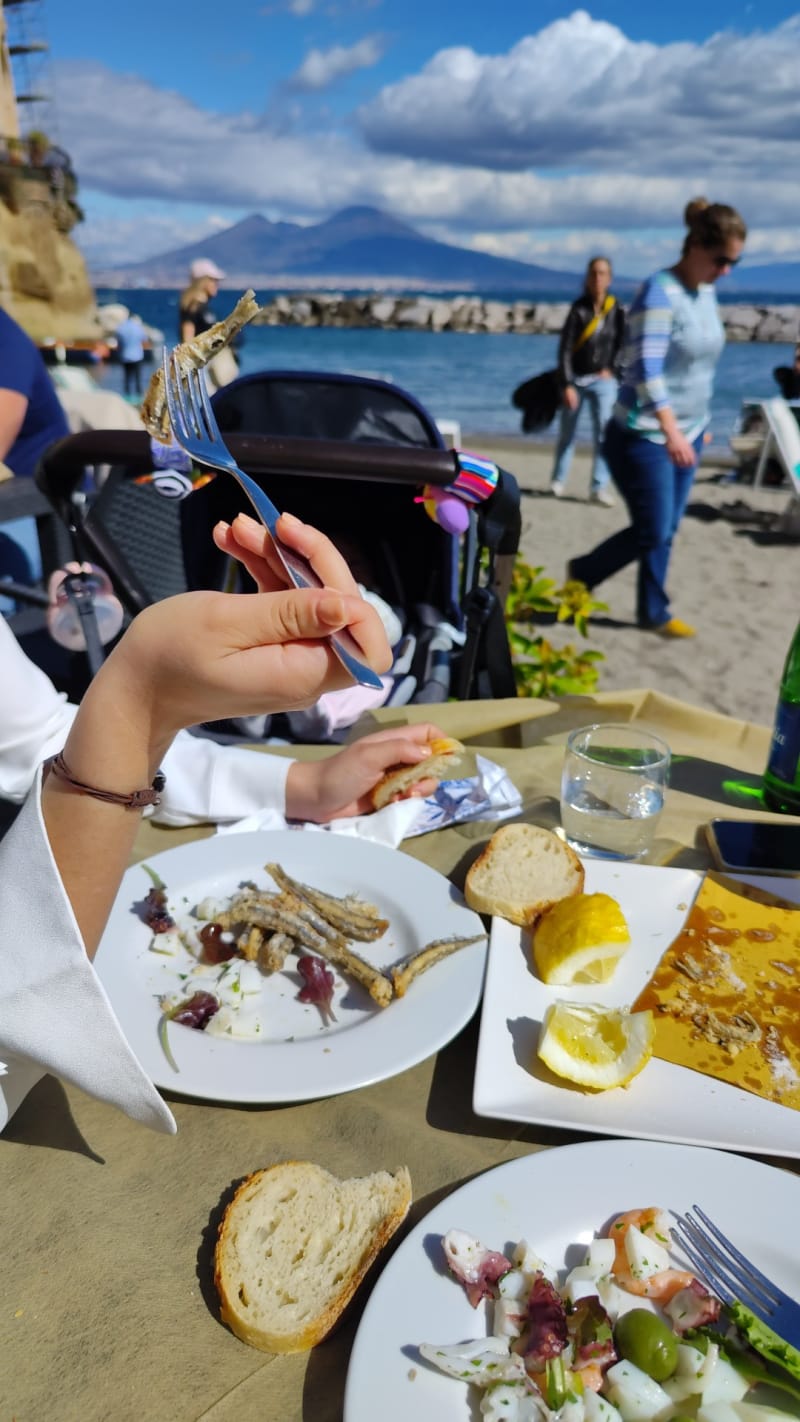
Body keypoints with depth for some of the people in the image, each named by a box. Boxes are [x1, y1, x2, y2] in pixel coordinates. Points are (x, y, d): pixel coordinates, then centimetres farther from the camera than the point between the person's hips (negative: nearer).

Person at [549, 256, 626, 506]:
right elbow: (565, 349, -12)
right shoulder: (579, 308, -8)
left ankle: (599, 487, -9)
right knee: (567, 433, 7)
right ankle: (558, 480, 24)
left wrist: (611, 368, -2)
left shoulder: (617, 310, -1)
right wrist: (566, 385, -17)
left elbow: (621, 343, 11)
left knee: (604, 433, -10)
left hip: (603, 380, 1)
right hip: (575, 378, -1)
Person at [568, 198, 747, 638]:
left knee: (665, 532, 10)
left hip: (687, 432, 8)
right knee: (651, 533, -4)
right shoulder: (660, 292, -17)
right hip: (645, 436, -8)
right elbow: (647, 367, -27)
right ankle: (581, 573, 17)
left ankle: (654, 613, 22)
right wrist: (670, 429, -37)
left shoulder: (707, 292, 9)